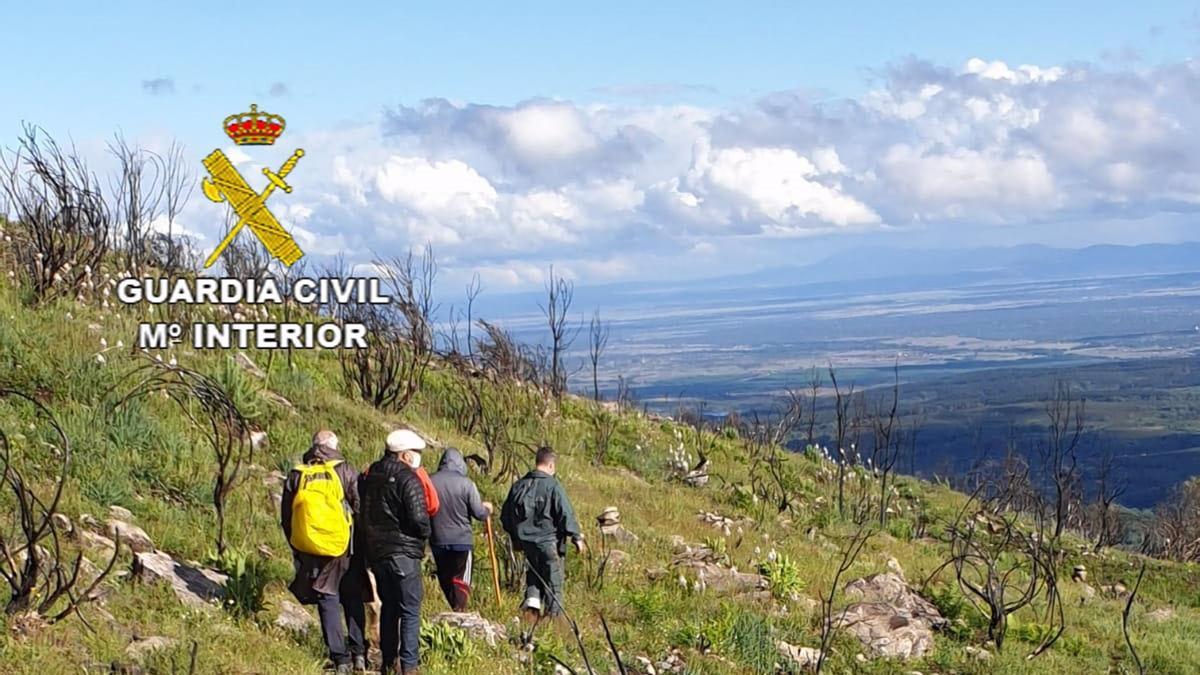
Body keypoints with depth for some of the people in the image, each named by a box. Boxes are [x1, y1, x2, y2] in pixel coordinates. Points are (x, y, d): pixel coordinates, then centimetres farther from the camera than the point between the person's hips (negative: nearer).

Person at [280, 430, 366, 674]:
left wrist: (296, 549, 18)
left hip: (311, 552, 1)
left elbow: (286, 519, 8)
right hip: (345, 548, -1)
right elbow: (362, 509, -6)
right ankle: (358, 653, 7)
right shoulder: (345, 471, -5)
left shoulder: (295, 476, 3)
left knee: (328, 603, 7)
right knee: (353, 601, 13)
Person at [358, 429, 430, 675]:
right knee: (410, 610, -3)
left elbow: (362, 513, 17)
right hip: (403, 553, -7)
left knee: (388, 608, 17)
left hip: (375, 552, 8)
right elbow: (419, 518, -19)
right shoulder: (407, 479, -14)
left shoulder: (369, 477, 11)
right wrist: (424, 534, 0)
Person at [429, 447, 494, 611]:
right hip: (462, 541, -3)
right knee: (461, 580, 3)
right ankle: (459, 611, -5)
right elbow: (479, 513, -8)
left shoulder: (430, 482, -3)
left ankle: (455, 610, 21)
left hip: (438, 542, 3)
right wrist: (487, 509, 14)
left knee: (445, 580, 15)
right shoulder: (466, 483, -10)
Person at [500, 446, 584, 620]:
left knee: (533, 573, 19)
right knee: (553, 579, 4)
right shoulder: (553, 485, -12)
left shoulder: (519, 485, 7)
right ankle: (554, 613, 5)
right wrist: (576, 537, -6)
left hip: (526, 539, 5)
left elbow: (506, 515, 15)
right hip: (548, 540, -5)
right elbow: (566, 513, -15)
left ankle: (532, 602, -1)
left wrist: (515, 537, 25)